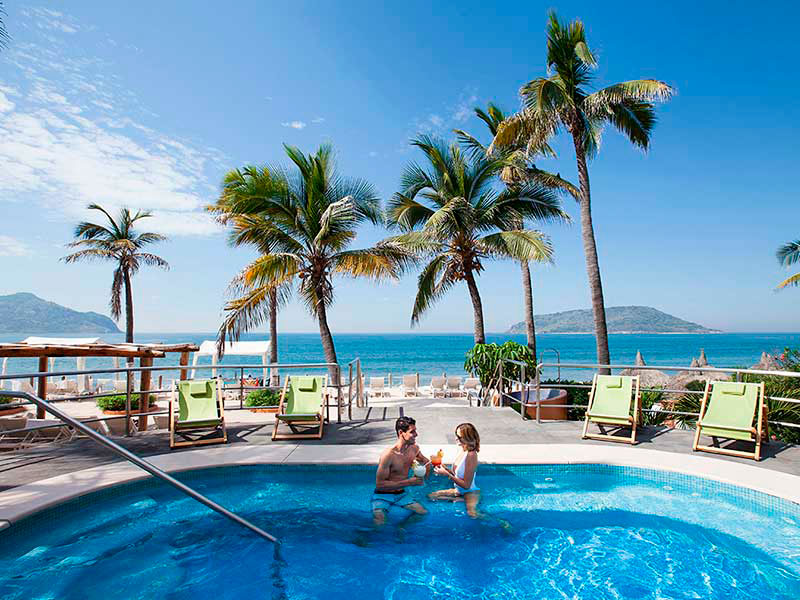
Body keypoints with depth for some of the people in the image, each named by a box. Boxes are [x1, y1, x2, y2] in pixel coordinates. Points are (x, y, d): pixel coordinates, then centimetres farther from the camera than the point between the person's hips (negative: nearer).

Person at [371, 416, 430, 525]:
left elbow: (426, 461, 21)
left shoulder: (414, 448, -2)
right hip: (383, 496, -6)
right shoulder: (388, 454, -23)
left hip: (401, 494, 7)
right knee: (379, 524, -29)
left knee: (424, 513, -12)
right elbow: (380, 484, -22)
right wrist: (409, 482, -24)